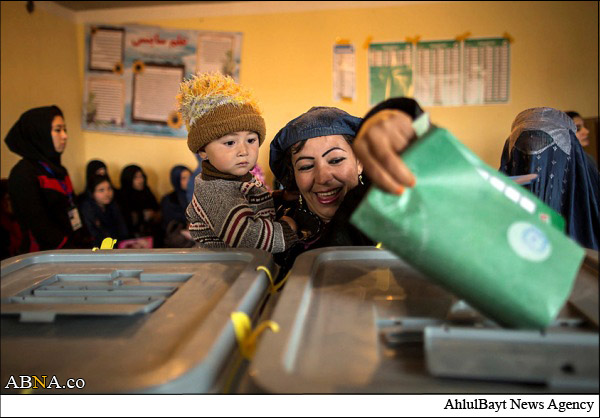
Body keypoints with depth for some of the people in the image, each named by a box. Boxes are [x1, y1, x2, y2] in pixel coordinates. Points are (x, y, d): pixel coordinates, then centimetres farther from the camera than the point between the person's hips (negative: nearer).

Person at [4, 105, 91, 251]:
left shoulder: (59, 170, 14)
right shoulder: (23, 174, -10)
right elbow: (40, 226, -15)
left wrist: (87, 244, 1)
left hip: (73, 246, 7)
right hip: (47, 256, -7)